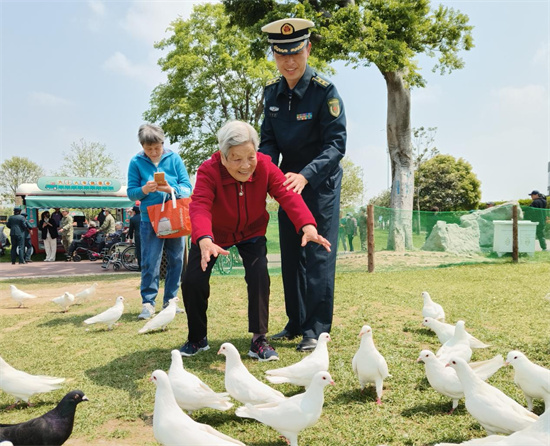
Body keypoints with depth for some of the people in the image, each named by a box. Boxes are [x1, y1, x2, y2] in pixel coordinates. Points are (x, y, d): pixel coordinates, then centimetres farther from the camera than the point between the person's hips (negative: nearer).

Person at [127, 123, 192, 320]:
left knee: (176, 261, 7)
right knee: (150, 263, -4)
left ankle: (170, 301, 19)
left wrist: (171, 189, -23)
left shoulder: (174, 158, 0)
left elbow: (187, 187, -3)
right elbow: (131, 192, 1)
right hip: (150, 220, -1)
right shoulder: (136, 162, 0)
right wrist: (143, 189, -20)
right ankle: (148, 303, 4)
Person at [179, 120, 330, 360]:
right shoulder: (209, 171, -30)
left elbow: (288, 195, -35)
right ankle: (197, 339, 14)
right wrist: (204, 240, -65)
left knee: (259, 275, -20)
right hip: (213, 234, -1)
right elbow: (199, 207, -44)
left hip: (251, 232, 1)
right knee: (192, 281, -10)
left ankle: (258, 339, -3)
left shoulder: (265, 166, -24)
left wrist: (307, 225, -54)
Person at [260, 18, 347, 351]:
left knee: (318, 254, -5)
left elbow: (336, 144, -21)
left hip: (321, 182, -6)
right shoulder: (273, 91, -1)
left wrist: (305, 175, -34)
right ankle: (296, 324, 23)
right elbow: (269, 140, 1)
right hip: (289, 181, 6)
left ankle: (316, 330, 4)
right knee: (290, 254, 10)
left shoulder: (324, 91, -18)